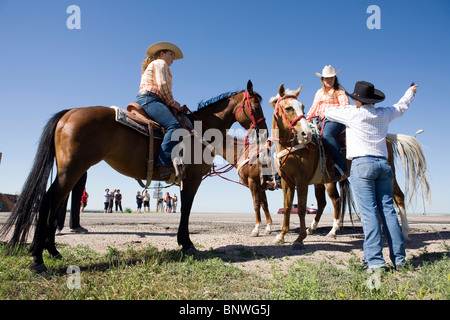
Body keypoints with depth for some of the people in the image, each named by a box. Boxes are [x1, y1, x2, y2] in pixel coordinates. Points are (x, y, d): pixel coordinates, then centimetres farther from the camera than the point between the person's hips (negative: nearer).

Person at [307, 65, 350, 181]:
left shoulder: (339, 90, 8)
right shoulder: (319, 92, 26)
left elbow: (345, 106, -5)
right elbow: (314, 108, 26)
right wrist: (306, 119, 9)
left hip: (335, 119, -7)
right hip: (321, 121, 7)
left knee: (326, 135, -36)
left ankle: (341, 168, -36)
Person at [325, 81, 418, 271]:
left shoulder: (354, 114, -1)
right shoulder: (384, 114, 14)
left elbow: (328, 113, 11)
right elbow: (401, 107, 34)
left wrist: (350, 108, 30)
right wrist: (410, 92, 55)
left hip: (362, 164, -5)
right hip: (383, 163, 5)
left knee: (369, 212, -8)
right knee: (388, 210, 6)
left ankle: (375, 260, -10)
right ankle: (399, 259, 9)